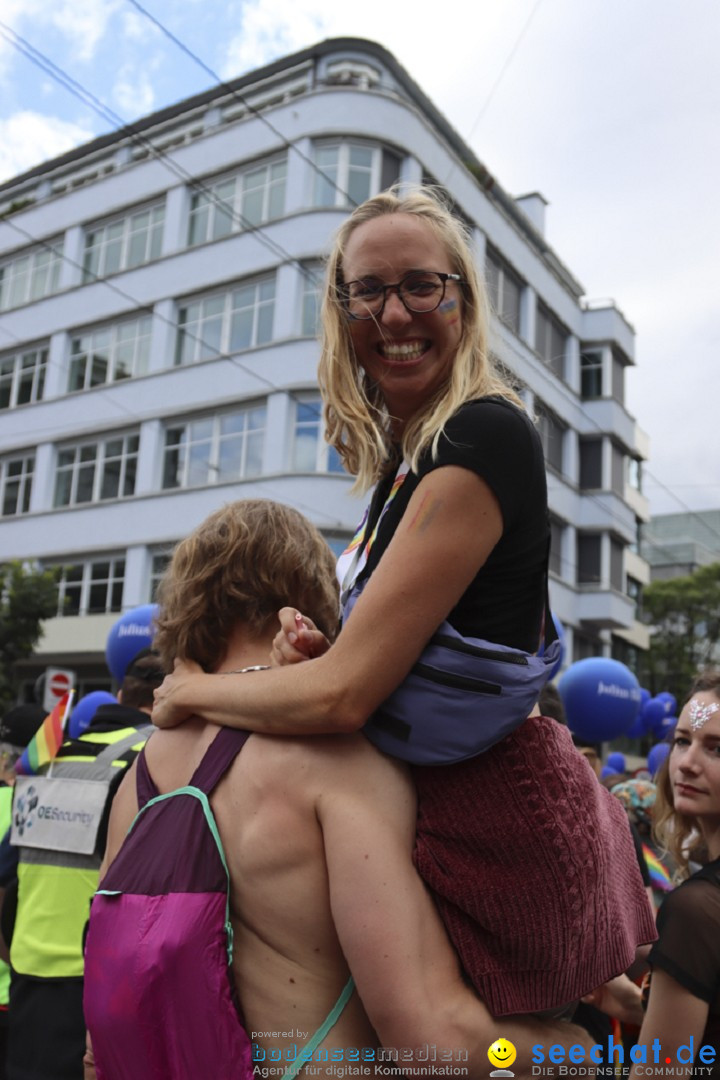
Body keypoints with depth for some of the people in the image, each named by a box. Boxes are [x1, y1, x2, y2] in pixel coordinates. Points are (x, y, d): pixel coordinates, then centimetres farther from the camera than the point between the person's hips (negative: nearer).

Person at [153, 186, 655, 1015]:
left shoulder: (486, 434, -19)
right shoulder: (401, 458, 7)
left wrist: (189, 691, -7)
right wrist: (315, 646, -4)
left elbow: (342, 695, -24)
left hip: (491, 824, -8)